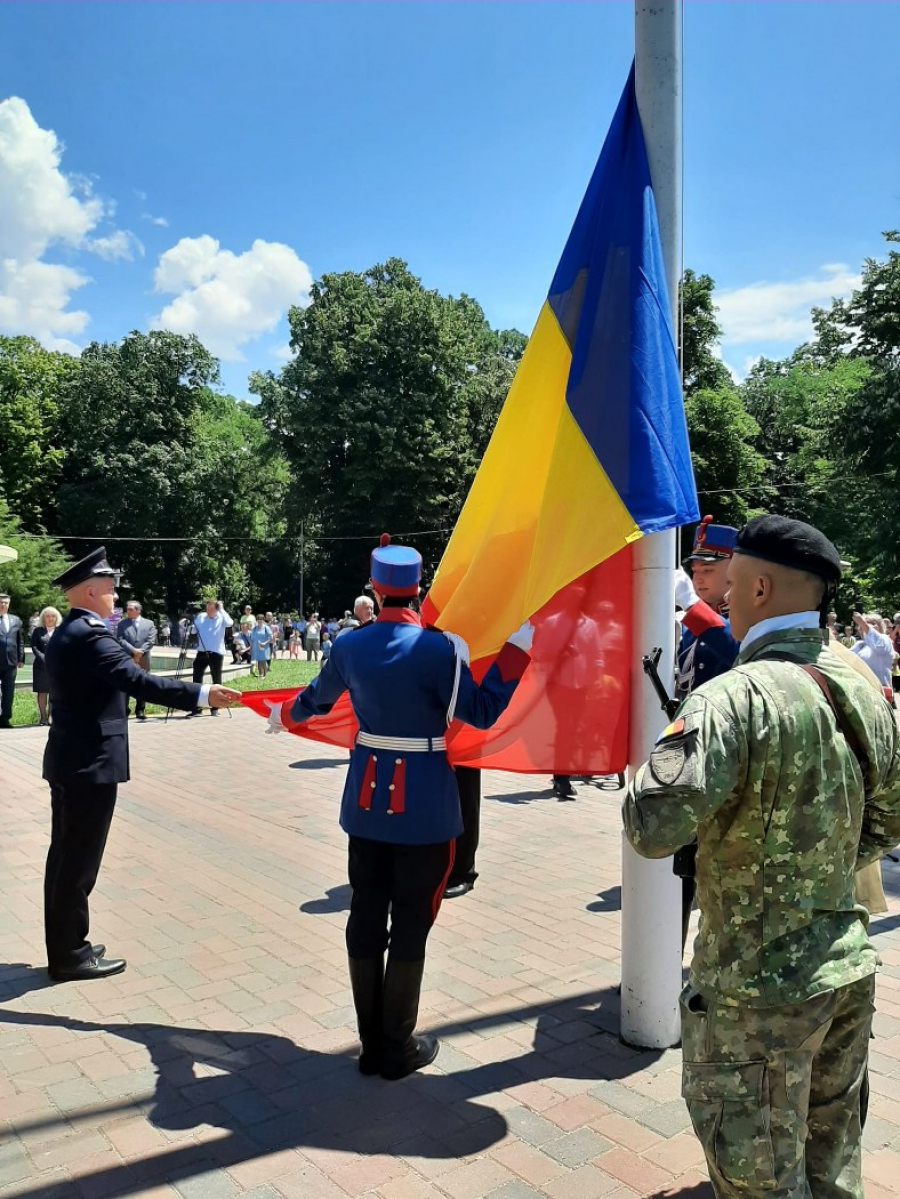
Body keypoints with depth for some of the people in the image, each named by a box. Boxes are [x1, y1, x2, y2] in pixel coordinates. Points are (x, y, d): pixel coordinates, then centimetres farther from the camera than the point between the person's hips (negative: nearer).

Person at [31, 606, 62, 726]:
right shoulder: (38, 631, 11)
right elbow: (34, 647, 1)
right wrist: (44, 659, -13)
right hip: (41, 666, 0)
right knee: (42, 692, 1)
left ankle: (51, 716, 1)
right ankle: (43, 717, 5)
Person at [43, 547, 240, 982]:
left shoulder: (63, 635, 13)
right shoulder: (89, 636, -20)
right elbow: (140, 683, -30)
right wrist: (203, 694, -32)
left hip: (69, 760, 10)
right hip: (90, 763, -10)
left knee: (65, 856, 16)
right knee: (78, 861, 0)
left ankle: (64, 947, 28)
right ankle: (71, 955, 12)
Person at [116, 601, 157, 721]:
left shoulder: (149, 623, 9)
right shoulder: (121, 624, 6)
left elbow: (151, 641, 0)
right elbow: (120, 639, -5)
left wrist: (140, 651, -12)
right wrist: (133, 650, -16)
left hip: (143, 659, 1)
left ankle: (140, 710, 8)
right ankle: (124, 711, 5)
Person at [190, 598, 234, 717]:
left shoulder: (221, 618, -3)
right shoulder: (200, 617, 6)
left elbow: (229, 623, -24)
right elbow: (193, 630, 10)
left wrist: (222, 609, -18)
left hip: (216, 653, -3)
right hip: (202, 652, 3)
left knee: (216, 680, 5)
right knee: (197, 679, 0)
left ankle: (215, 708, 14)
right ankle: (196, 707, 5)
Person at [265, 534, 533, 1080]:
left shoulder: (349, 646, 0)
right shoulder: (440, 648, -17)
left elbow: (316, 698, 17)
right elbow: (483, 712, -12)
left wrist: (283, 716, 40)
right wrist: (519, 645, -6)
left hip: (366, 798, 5)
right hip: (425, 804, -5)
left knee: (366, 915, 13)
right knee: (411, 923, 7)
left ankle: (372, 1040, 26)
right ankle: (398, 1047, 19)